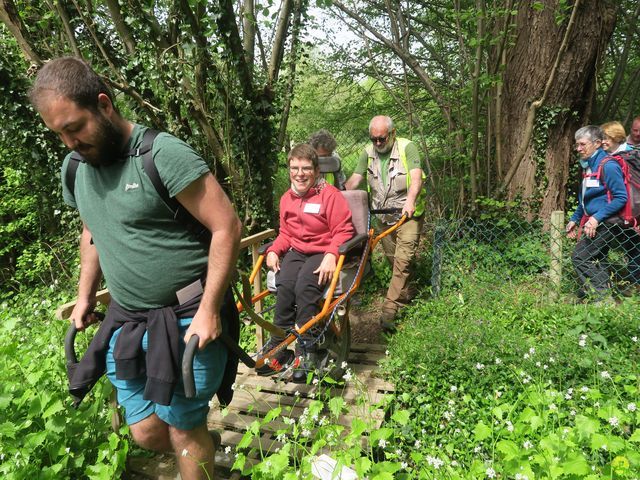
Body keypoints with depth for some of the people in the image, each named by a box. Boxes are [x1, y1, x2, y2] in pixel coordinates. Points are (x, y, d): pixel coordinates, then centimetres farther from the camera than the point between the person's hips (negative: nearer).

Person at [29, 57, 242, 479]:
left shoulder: (165, 154, -17)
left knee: (184, 431, 6)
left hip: (187, 319, -6)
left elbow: (227, 227, -18)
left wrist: (209, 311, -19)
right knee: (146, 433, 13)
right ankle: (207, 443, 42)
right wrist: (86, 295, 18)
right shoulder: (75, 167, 6)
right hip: (125, 321, 7)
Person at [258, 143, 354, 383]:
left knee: (305, 285, -33)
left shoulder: (330, 194, -6)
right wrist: (273, 251, 0)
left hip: (322, 253, -4)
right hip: (296, 251, 5)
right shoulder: (287, 198, 12)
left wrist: (331, 255, -25)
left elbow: (343, 231, -10)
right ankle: (278, 348, -16)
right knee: (284, 285, -27)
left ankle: (306, 352, -21)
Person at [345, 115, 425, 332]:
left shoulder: (407, 148, -11)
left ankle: (389, 309, -11)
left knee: (403, 260, -12)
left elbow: (416, 177, -24)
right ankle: (407, 293, 35)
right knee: (392, 259, 14)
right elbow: (354, 180, 1)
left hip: (408, 215, -5)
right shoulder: (368, 152, 4)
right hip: (383, 216, 6)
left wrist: (410, 201, -41)